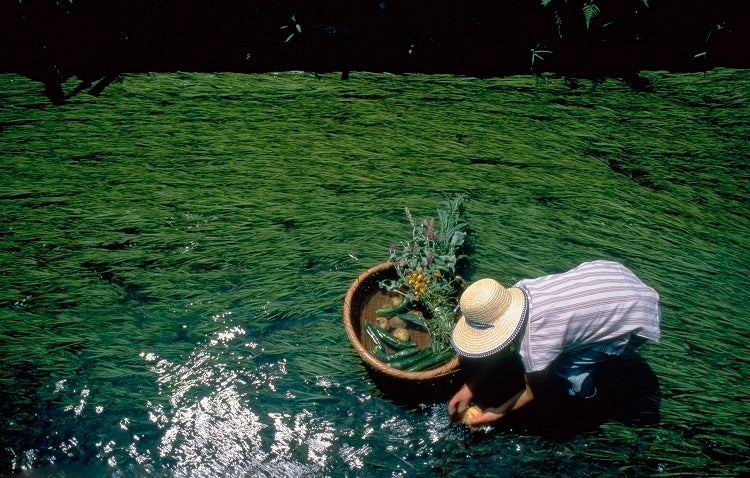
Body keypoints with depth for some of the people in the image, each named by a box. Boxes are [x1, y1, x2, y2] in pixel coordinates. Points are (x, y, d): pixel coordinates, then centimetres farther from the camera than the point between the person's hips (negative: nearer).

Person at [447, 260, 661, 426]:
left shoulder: (534, 347, -32)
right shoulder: (516, 292, -14)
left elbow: (534, 392, -8)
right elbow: (501, 350, 3)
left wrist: (499, 412, 5)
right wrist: (470, 387, 4)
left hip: (637, 316, -7)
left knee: (567, 368, -7)